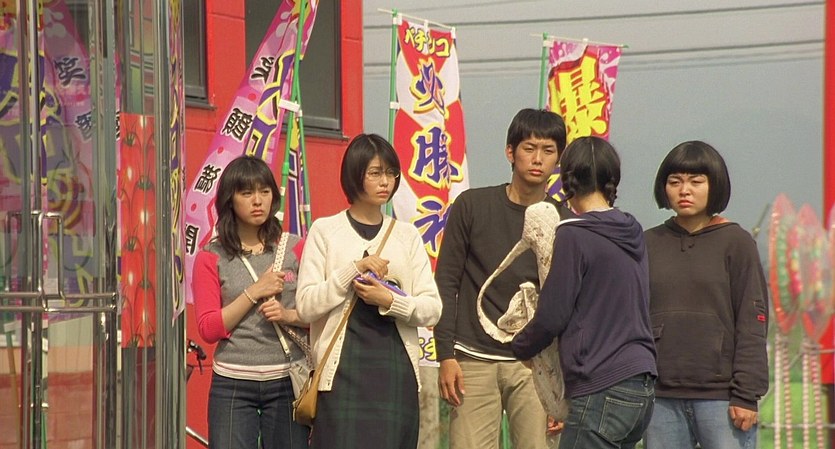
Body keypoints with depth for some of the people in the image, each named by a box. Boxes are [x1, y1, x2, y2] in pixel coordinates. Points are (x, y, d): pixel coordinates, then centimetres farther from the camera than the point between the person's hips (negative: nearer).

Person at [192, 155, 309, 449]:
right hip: (232, 384, -1)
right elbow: (208, 329, -3)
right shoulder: (211, 258, 3)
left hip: (286, 381, 1)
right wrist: (254, 292, -10)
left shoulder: (295, 249, 5)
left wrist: (289, 315, -13)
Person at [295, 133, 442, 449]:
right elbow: (306, 306, -5)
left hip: (397, 372, 3)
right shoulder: (326, 231, 4)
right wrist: (355, 269, -13)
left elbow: (432, 309, 5)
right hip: (343, 370, -3)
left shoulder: (407, 235, 12)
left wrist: (390, 301, -12)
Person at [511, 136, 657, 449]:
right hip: (641, 387, 8)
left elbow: (552, 316, -8)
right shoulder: (632, 235, 12)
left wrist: (520, 347, 11)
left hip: (603, 388, -8)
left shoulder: (574, 236, -10)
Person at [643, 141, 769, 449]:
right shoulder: (649, 244, 11)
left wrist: (746, 395, -8)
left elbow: (752, 323, -2)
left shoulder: (736, 242, 2)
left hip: (721, 396, -3)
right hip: (661, 397, 3)